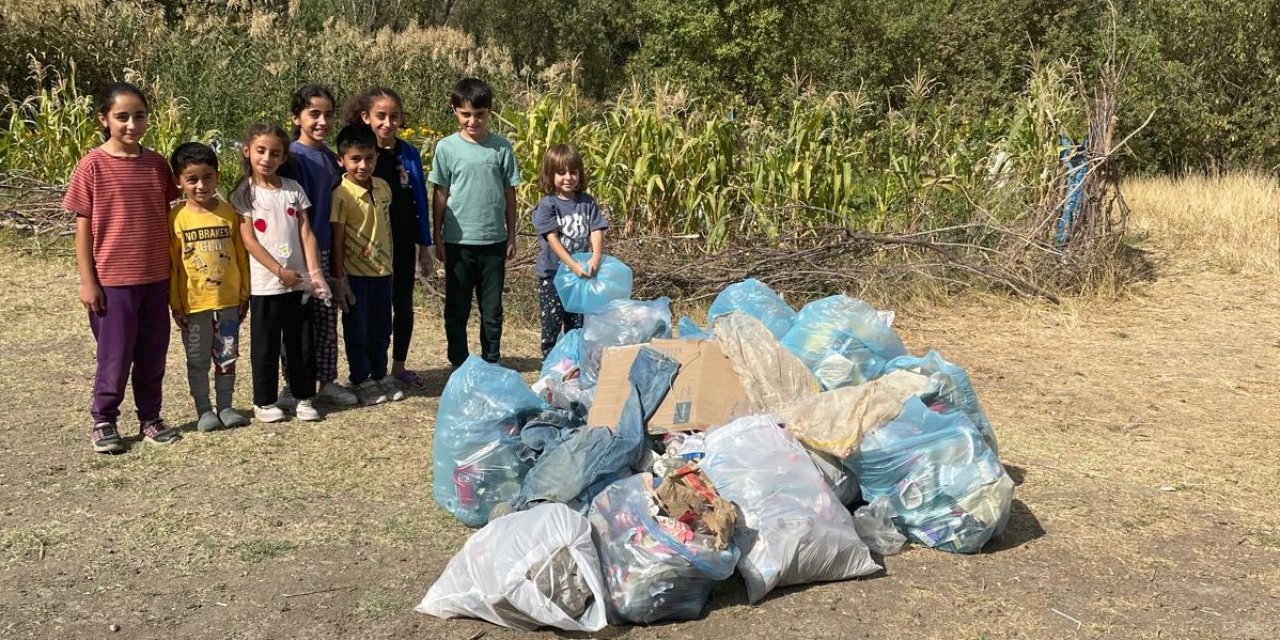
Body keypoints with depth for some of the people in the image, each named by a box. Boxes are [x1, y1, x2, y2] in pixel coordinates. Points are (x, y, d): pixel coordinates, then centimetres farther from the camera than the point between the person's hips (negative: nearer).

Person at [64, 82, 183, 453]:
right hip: (113, 278, -4)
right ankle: (103, 421, 21)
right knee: (115, 355, 4)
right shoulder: (93, 165, -8)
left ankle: (150, 417, 26)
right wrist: (87, 280, -8)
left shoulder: (157, 164, 3)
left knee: (153, 353, 11)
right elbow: (83, 226, -6)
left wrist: (173, 270, 9)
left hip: (156, 277, 4)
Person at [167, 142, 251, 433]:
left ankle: (225, 407, 24)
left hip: (228, 301, 2)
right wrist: (175, 304, -5)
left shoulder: (229, 213, -1)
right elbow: (171, 264, -4)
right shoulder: (176, 218, -7)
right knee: (198, 361, 9)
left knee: (227, 357, 11)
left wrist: (244, 294, 6)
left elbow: (241, 256, 5)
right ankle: (204, 410, 20)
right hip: (194, 304, -2)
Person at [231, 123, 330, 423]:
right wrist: (280, 271, -15)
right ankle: (264, 402, 17)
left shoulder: (293, 189, 7)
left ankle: (304, 397, 20)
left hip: (298, 282, 3)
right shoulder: (244, 194, -2)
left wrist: (314, 272, -7)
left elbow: (306, 233, 3)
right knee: (265, 345, 5)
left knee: (302, 343, 8)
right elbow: (249, 241, -8)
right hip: (265, 284, -3)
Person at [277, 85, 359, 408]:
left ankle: (327, 382, 22)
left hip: (325, 250, 7)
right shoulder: (293, 156, -11)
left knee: (327, 320, 12)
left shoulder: (330, 158, 10)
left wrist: (335, 255, 15)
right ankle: (295, 387, 14)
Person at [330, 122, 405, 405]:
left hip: (382, 270, 6)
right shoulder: (341, 194, -15)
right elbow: (337, 238, -13)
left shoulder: (383, 187, 2)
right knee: (357, 331, 7)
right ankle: (361, 382, 20)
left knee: (381, 329, 15)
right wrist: (339, 276, -13)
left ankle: (380, 377, 29)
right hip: (356, 273, -6)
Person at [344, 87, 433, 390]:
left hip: (403, 243, 3)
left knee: (403, 305, 12)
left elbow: (420, 201, 5)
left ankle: (399, 366, 26)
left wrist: (425, 245, 5)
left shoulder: (409, 154, 0)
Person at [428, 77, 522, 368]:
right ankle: (459, 365, 21)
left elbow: (509, 193, 5)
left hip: (494, 241, 1)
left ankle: (491, 363, 24)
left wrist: (511, 237, 6)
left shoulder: (501, 147, -1)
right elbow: (439, 195, 1)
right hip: (458, 242, -1)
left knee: (492, 308, 10)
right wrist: (437, 239, 1)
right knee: (457, 309, 8)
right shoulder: (447, 147, -4)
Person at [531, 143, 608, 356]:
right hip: (552, 275, -3)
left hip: (580, 275, 3)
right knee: (551, 328, 5)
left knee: (577, 329, 11)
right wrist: (573, 265, -28)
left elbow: (596, 233, -6)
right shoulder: (547, 205, -9)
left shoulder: (587, 202, 3)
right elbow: (553, 240, -18)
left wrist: (595, 259, -25)